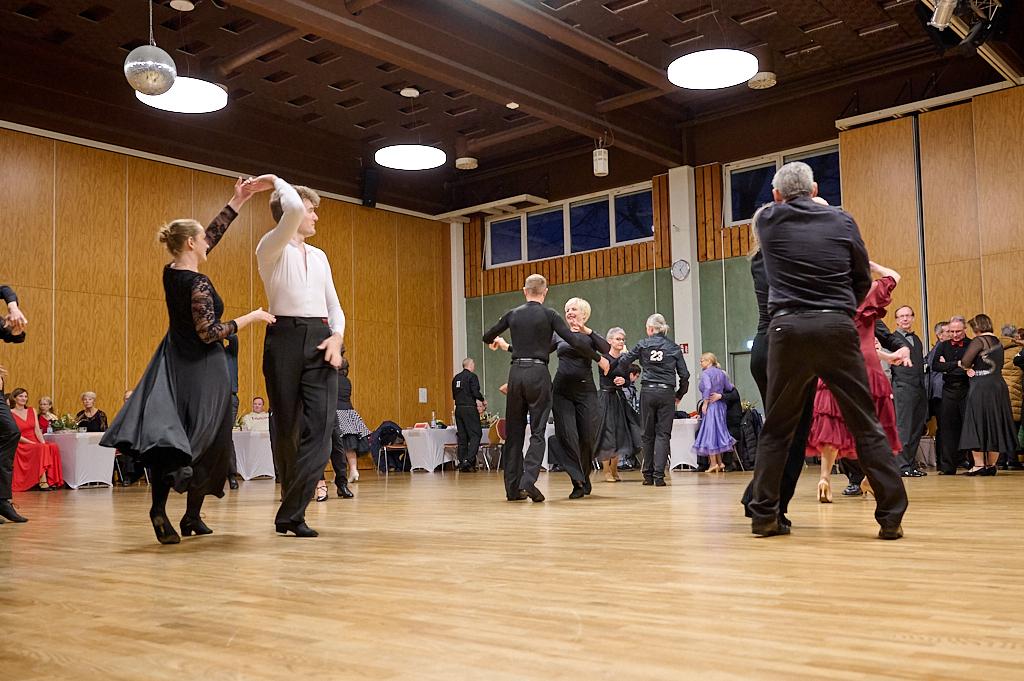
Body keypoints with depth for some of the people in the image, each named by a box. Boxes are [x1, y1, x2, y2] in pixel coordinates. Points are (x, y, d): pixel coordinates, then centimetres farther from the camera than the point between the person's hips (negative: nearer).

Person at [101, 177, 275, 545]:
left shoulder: (171, 272, 3)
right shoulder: (199, 285, -19)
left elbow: (212, 236, 11)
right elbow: (209, 333, -20)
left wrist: (236, 203, 14)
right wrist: (251, 317, -11)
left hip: (175, 363, 7)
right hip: (203, 369, -7)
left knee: (167, 433, 0)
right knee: (207, 441, 6)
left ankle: (160, 506, -19)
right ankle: (192, 516, 11)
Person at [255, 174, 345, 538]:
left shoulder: (319, 256, 22)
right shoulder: (271, 248, 3)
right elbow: (291, 209, -17)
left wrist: (337, 335, 1)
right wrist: (277, 182, 2)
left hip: (321, 340, 5)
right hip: (286, 337, -4)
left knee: (320, 427, -9)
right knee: (286, 427, 2)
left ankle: (292, 514, -8)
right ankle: (291, 504, 20)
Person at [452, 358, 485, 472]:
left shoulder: (456, 378, 13)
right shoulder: (472, 376, -7)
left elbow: (454, 395, 16)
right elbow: (476, 392, -14)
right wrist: (482, 400, 3)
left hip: (458, 408, 7)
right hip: (470, 408, -7)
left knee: (462, 436, 9)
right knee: (475, 435, -5)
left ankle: (462, 462, 8)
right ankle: (469, 460, -18)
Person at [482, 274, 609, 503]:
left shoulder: (513, 314, 9)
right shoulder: (549, 315, -2)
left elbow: (487, 337, 20)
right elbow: (574, 341, -7)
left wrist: (494, 342, 44)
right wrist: (599, 359, 5)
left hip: (516, 373, 3)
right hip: (538, 374, -3)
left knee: (513, 431, 10)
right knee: (537, 432, 0)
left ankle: (513, 488, 11)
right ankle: (528, 481, -17)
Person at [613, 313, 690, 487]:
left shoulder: (643, 345, 2)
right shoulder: (674, 348, 5)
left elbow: (623, 361, 8)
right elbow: (684, 375, 4)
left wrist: (618, 356, 29)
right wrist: (679, 394, 16)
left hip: (647, 392, 0)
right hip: (666, 393, 0)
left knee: (648, 434, 10)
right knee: (663, 433, 0)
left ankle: (648, 475, 13)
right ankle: (659, 475, -9)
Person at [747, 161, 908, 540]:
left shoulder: (767, 221, 8)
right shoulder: (842, 221, 9)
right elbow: (863, 280, 16)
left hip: (787, 328, 0)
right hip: (837, 329, 0)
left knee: (777, 427, 9)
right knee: (866, 425, 5)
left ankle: (764, 515, 9)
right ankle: (891, 516, 4)